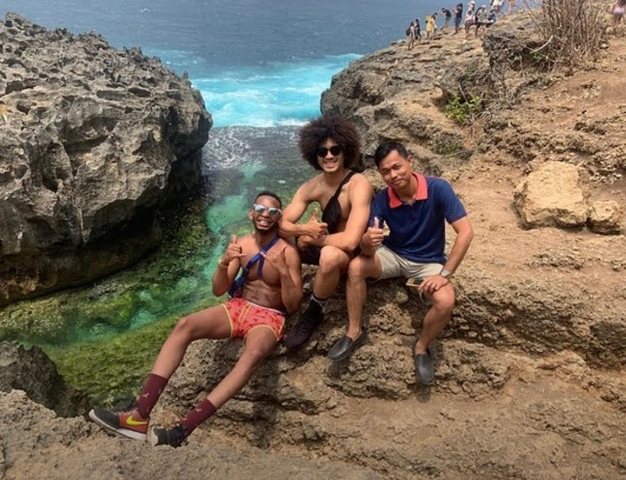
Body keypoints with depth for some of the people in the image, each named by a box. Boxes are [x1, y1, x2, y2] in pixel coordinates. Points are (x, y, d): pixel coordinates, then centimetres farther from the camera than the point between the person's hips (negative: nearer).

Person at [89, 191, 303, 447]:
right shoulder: (241, 244, 5)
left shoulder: (288, 252, -7)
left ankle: (185, 427, -43)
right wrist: (224, 263, -16)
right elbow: (219, 290, 4)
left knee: (254, 353, -39)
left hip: (269, 318, -4)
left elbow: (293, 305, -10)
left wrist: (283, 271, -26)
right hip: (237, 307, 4)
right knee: (184, 325, -23)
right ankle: (140, 415, -30)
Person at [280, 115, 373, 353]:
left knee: (330, 255, -39)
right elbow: (282, 224, -9)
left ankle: (314, 312, -14)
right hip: (328, 245, 6)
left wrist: (316, 238, -21)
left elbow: (350, 241, -36)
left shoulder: (358, 185, -26)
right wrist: (303, 230, -31)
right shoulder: (311, 187, -6)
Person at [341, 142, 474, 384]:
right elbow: (367, 251, -17)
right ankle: (354, 332, -7)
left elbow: (466, 232, -24)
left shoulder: (438, 188, -23)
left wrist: (445, 274, -28)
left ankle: (421, 348, 1)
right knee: (356, 267, -26)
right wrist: (368, 241, -43)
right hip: (393, 255, 2)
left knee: (445, 302, -29)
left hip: (428, 262, -2)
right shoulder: (381, 200, -16)